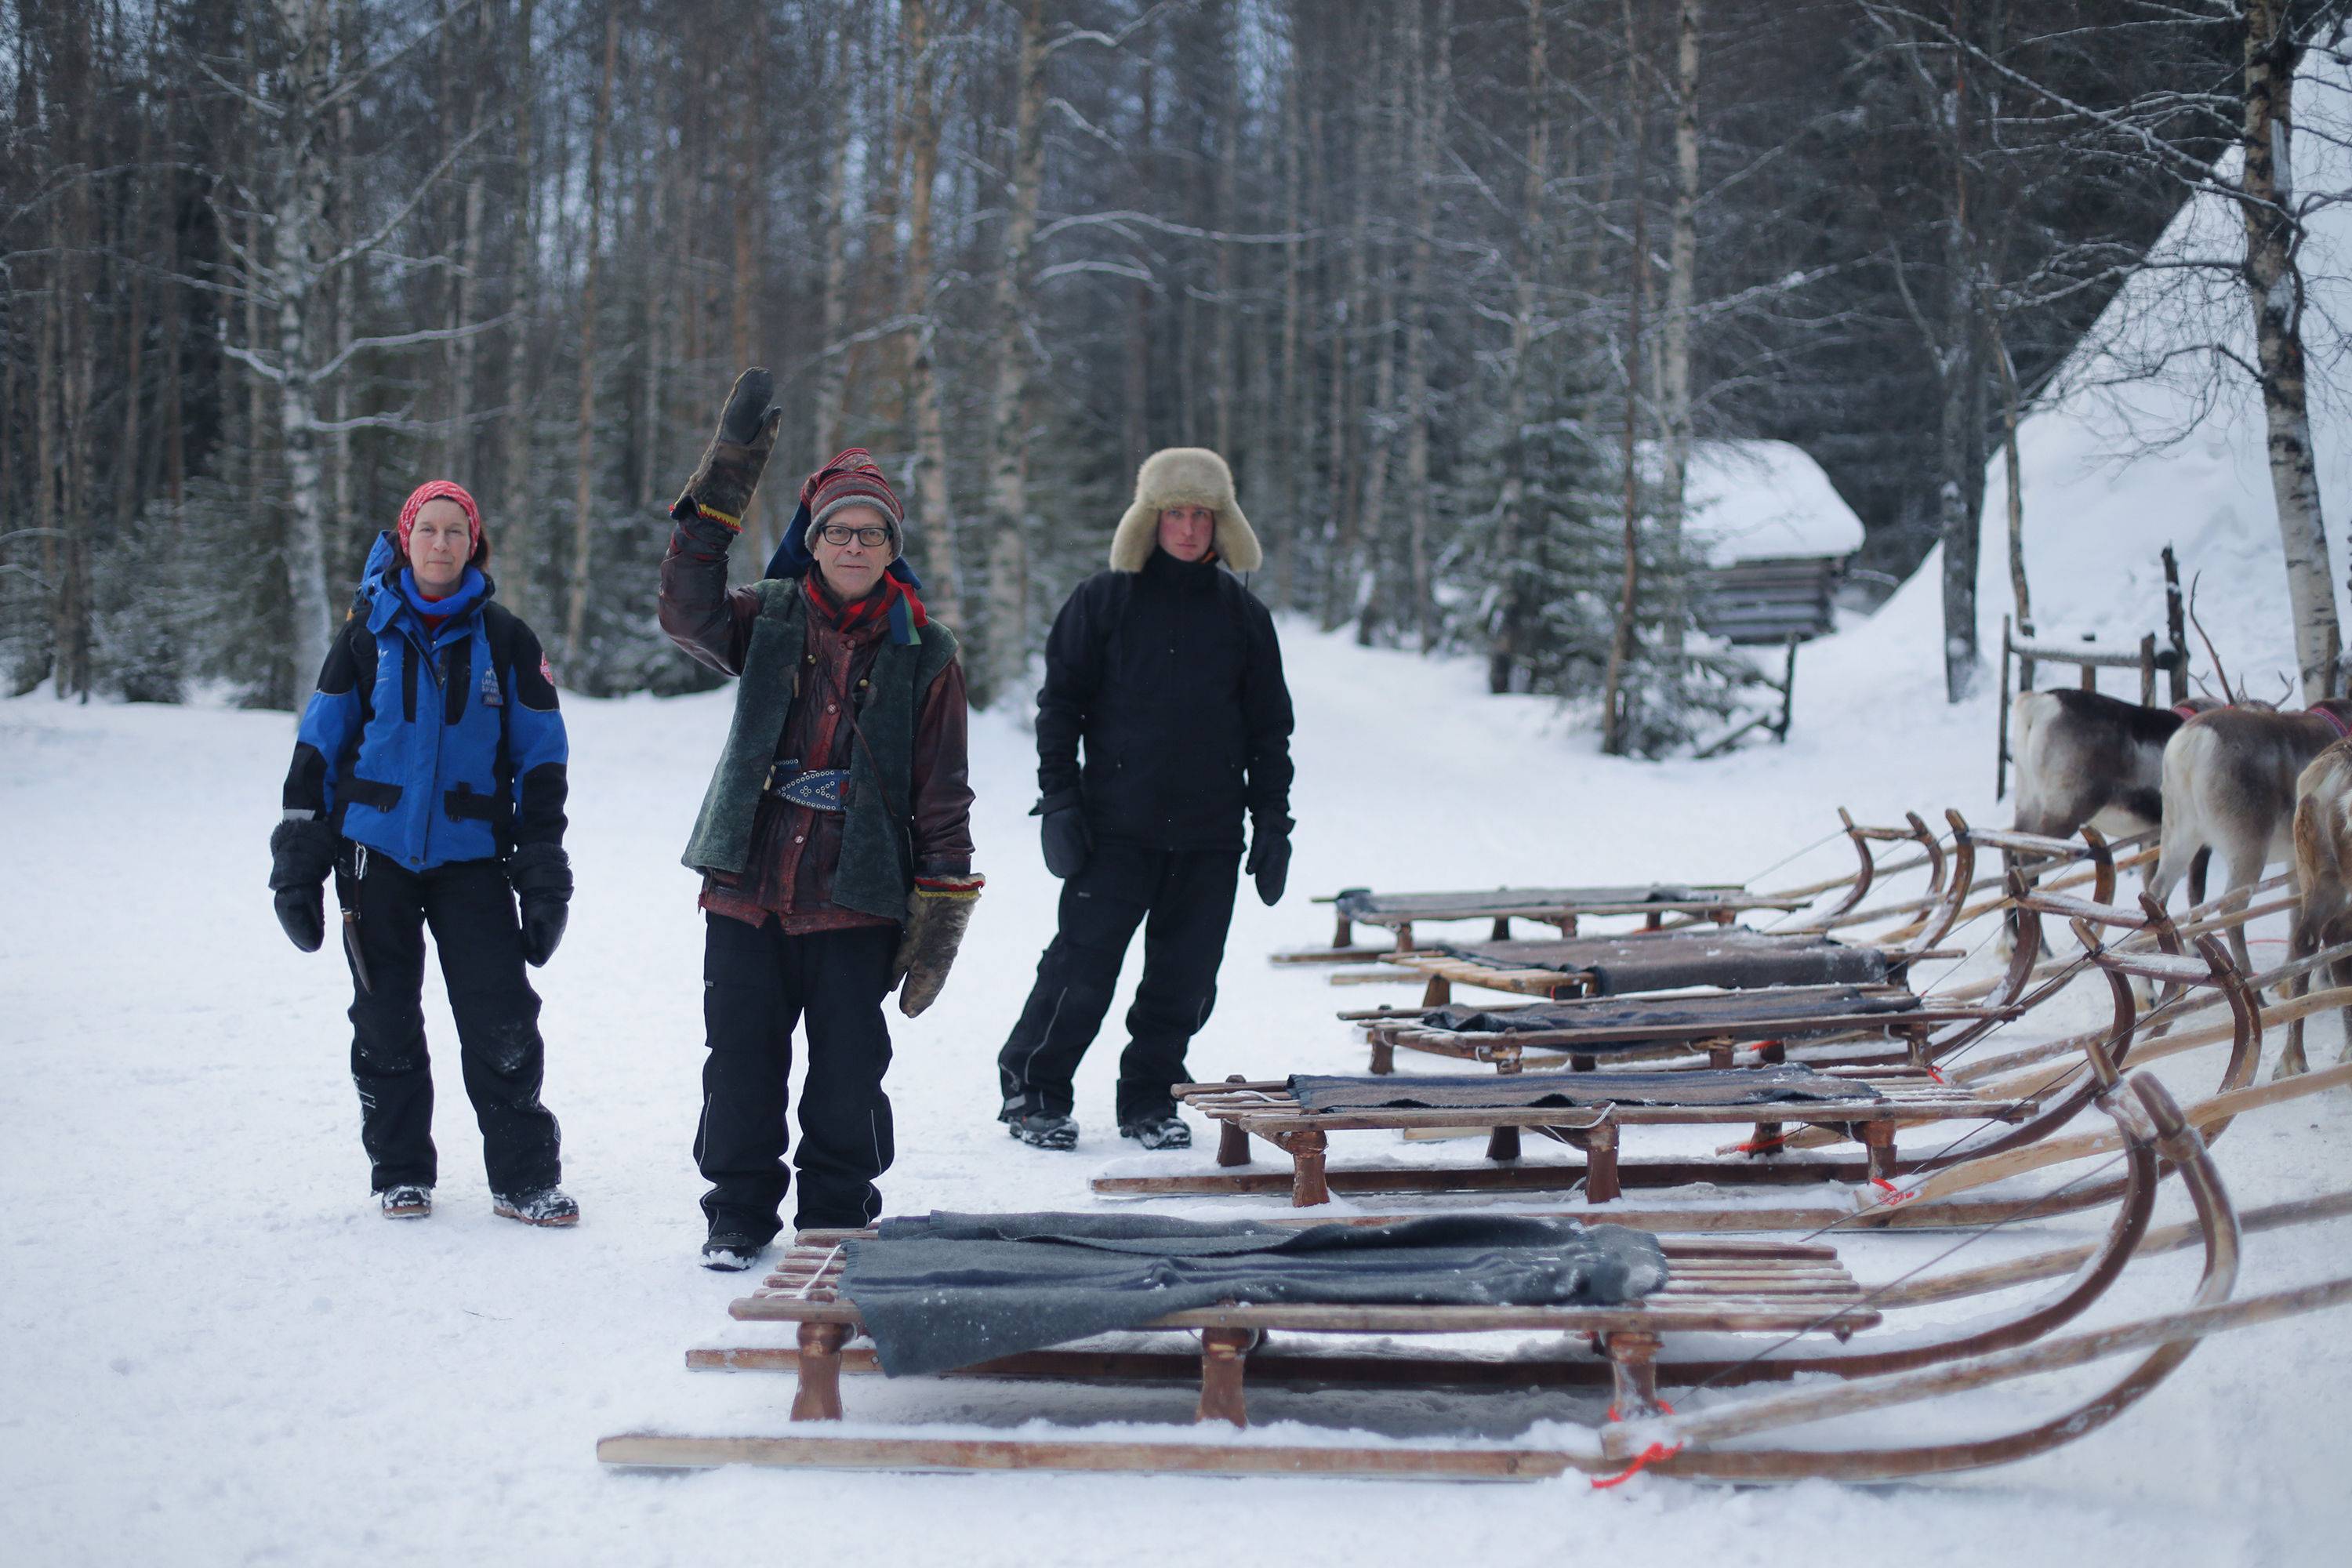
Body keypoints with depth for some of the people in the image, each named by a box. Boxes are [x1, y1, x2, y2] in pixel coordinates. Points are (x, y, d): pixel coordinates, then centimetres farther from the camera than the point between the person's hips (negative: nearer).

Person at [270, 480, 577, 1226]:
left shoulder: (504, 638, 5)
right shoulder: (368, 630, 4)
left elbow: (540, 759, 9)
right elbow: (318, 744, 7)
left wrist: (544, 870, 5)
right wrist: (299, 859, 2)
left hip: (472, 856, -1)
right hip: (375, 850, 1)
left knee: (503, 1022, -8)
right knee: (386, 1022, 6)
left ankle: (525, 1178, 2)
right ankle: (400, 1171, 20)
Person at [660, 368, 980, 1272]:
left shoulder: (923, 654, 4)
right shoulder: (768, 620, 7)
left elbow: (942, 793, 5)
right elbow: (688, 614, -14)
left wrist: (942, 910, -1)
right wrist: (720, 491, -19)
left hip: (857, 901, -1)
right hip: (747, 891, 1)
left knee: (847, 1076, 2)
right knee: (741, 1062, 5)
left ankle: (837, 1217, 19)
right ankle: (739, 1214, 20)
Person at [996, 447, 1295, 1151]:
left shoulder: (1243, 614, 9)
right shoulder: (1103, 601, 2)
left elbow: (1268, 728, 14)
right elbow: (1060, 703, 3)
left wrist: (1272, 820, 8)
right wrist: (1059, 797, -5)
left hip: (1209, 836, 3)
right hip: (1117, 827, -3)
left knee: (1185, 978, 5)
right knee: (1084, 962, -5)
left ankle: (1149, 1099, 18)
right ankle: (1033, 1091, 8)